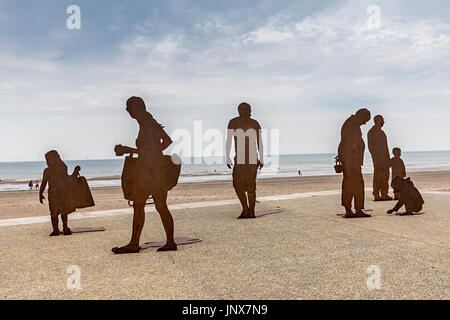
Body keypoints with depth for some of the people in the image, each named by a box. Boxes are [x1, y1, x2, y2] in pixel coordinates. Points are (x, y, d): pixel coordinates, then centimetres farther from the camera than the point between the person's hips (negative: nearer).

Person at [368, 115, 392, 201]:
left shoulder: (381, 132, 21)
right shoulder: (371, 132, -6)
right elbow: (370, 146, -12)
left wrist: (388, 157, 18)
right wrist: (375, 157, -19)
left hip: (385, 157, 9)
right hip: (377, 157, -9)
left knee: (385, 176, 6)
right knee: (377, 176, -8)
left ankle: (384, 194, 10)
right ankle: (376, 195, -4)